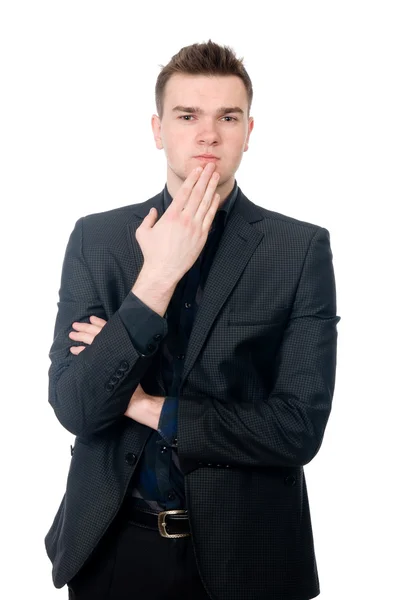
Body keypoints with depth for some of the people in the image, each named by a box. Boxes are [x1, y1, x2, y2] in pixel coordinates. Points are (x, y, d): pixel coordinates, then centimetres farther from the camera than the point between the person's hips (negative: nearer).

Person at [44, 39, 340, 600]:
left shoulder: (301, 248, -8)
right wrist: (156, 279, -21)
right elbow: (73, 407, -12)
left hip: (244, 552, -1)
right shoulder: (95, 238, -4)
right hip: (112, 547, 1)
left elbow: (299, 428, -13)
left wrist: (149, 407, -12)